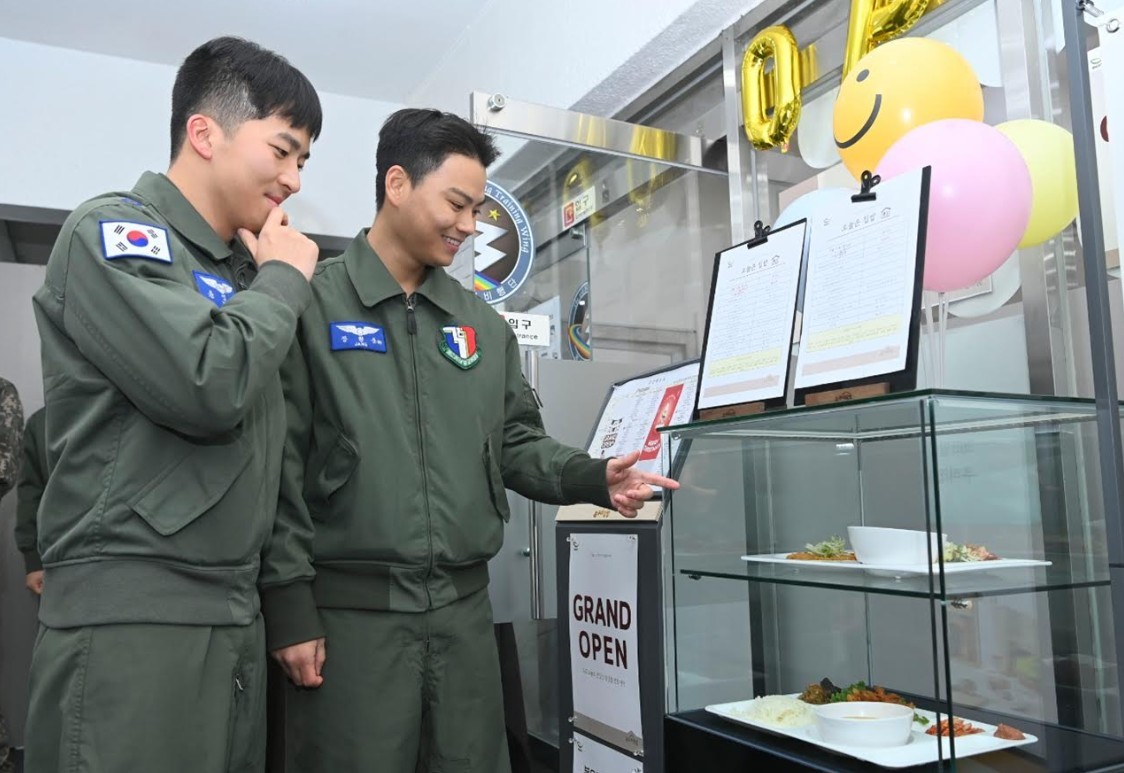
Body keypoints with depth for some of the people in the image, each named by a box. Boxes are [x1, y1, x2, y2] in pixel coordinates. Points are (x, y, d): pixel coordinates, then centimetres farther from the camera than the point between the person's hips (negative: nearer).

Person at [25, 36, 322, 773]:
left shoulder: (240, 268, 17)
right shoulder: (114, 231, -6)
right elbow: (208, 387, -21)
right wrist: (284, 278, -7)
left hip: (235, 614, 8)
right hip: (131, 613, -8)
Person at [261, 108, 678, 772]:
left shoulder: (483, 324, 13)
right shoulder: (313, 305, -4)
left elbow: (516, 443, 14)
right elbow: (279, 466, -8)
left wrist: (593, 478, -4)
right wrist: (290, 604, -11)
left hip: (465, 607, 5)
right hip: (350, 609, -5)